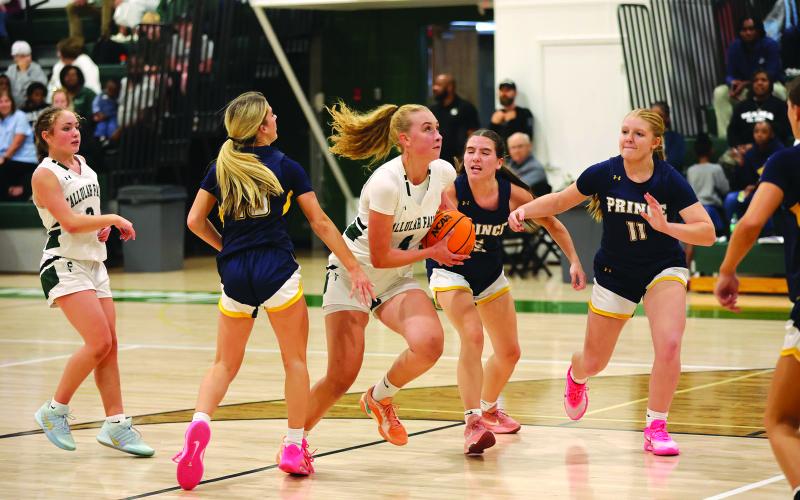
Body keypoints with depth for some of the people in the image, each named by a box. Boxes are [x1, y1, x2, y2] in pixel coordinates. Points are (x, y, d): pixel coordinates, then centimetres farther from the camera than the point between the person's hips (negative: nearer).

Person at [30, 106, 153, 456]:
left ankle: (116, 424, 8)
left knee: (109, 346, 4)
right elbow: (70, 222, -19)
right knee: (99, 342, -17)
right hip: (64, 266, -8)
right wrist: (114, 219, -12)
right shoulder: (45, 174, -11)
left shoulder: (83, 165, 13)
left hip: (93, 263, 8)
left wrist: (103, 228, 8)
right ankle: (54, 410, -3)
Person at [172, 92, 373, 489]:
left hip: (234, 275, 3)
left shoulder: (221, 168, 8)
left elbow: (195, 222, 7)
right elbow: (320, 223, 1)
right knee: (295, 359, 13)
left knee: (225, 364, 12)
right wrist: (354, 268, 5)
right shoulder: (285, 167, 0)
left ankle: (199, 424, -15)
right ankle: (294, 447, 11)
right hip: (277, 271, -3)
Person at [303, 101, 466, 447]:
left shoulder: (442, 172, -8)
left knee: (429, 343, -24)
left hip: (397, 280, 5)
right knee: (341, 378, -11)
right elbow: (380, 257, -21)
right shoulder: (386, 183, -27)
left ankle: (379, 398, 5)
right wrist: (431, 252, -12)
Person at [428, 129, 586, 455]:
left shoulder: (512, 194, -18)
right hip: (450, 272, -5)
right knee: (473, 336, -29)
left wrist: (574, 261, -5)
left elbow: (553, 225, -2)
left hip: (490, 275, 5)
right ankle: (472, 422, -30)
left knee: (509, 352, 15)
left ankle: (489, 408, 44)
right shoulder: (451, 190, -28)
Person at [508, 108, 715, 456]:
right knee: (593, 362, 12)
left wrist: (666, 226, -40)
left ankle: (656, 428, -9)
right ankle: (575, 377, 52)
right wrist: (525, 210, -17)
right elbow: (559, 201, 0)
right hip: (614, 274, 2)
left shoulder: (671, 181, -20)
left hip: (663, 269, -1)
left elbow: (707, 233, -25)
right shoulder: (604, 174, -16)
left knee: (669, 345, -26)